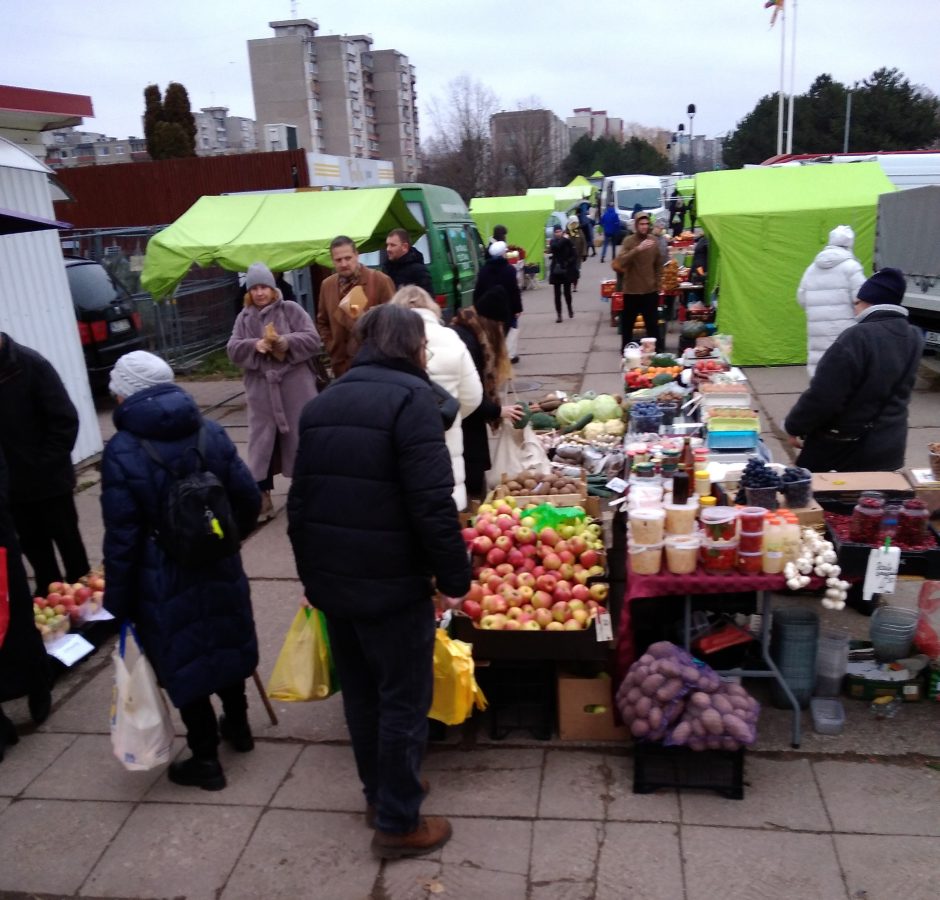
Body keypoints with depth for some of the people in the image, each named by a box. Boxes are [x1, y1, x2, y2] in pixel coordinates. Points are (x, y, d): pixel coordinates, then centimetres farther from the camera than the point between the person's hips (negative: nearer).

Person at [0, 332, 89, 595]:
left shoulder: (31, 364, -14)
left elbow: (65, 420, -13)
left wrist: (45, 465, -14)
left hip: (48, 479, -4)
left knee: (66, 538, 13)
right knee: (32, 544, 16)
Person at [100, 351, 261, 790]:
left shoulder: (122, 453, -17)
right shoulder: (210, 432, -4)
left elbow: (122, 539, -16)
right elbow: (249, 498, -1)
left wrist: (117, 603, -6)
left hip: (163, 581, -5)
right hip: (219, 568, 5)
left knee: (183, 660, 10)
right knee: (222, 642, 23)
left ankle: (206, 759, 23)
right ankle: (237, 725, 43)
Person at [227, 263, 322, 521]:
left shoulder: (291, 310, 1)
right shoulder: (244, 317, 10)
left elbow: (313, 340, -7)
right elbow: (233, 349, 2)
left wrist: (286, 342, -21)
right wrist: (255, 346, -16)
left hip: (295, 388, -2)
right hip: (262, 390, 2)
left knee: (300, 437, 5)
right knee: (262, 441, 4)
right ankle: (262, 495, 11)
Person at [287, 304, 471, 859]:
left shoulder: (323, 403, 11)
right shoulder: (410, 397, -13)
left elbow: (301, 499, 14)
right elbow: (432, 503, -21)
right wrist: (455, 575, -12)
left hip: (331, 577, 7)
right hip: (392, 580, -7)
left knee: (360, 691, 21)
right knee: (404, 698, 8)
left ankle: (380, 791, 39)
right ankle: (398, 823, 20)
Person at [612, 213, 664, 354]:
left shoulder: (653, 241, 4)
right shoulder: (628, 241, -9)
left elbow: (658, 265, 15)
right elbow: (620, 262, -26)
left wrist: (658, 283, 9)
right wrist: (638, 249, -35)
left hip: (650, 291, 3)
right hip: (631, 291, -2)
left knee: (653, 324, 5)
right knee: (627, 323, 10)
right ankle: (625, 350, 26)